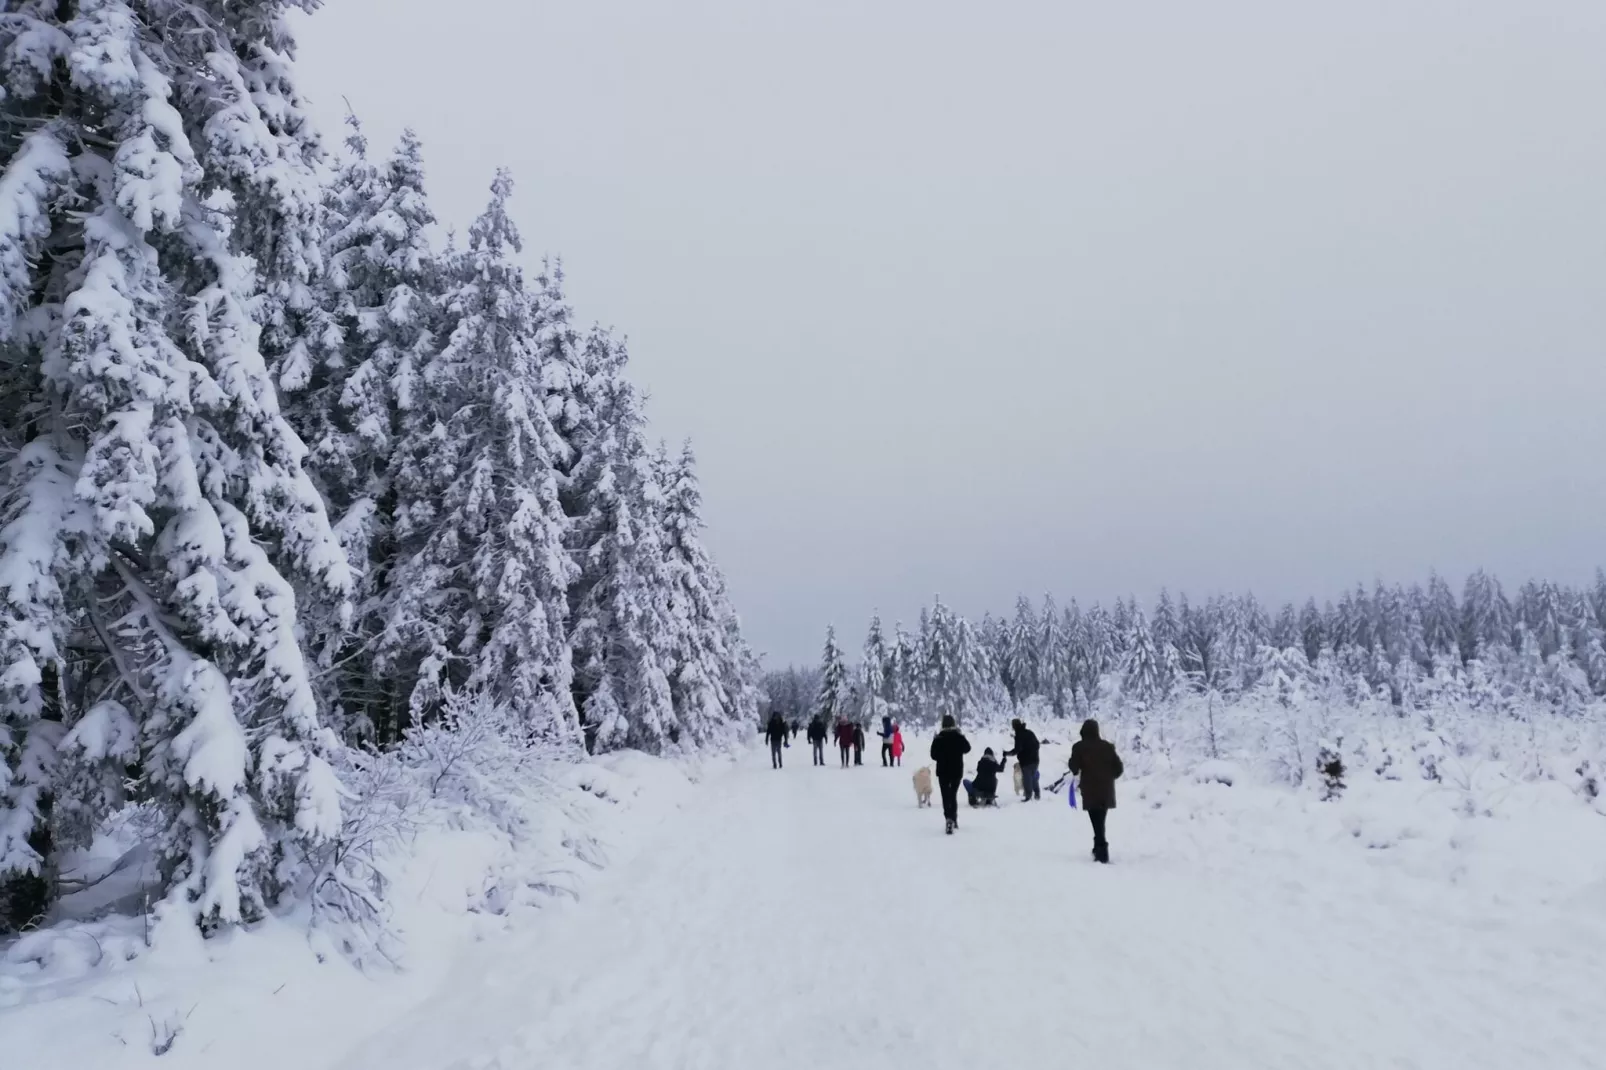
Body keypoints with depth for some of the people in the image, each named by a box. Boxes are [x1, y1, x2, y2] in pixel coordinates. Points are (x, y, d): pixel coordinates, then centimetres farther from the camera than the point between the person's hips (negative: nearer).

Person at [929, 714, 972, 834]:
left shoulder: (938, 738, -13)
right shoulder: (959, 737, -7)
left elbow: (934, 755, -8)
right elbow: (967, 749, 11)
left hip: (943, 771, -3)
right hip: (957, 771, 3)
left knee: (946, 796, -3)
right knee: (953, 795, 19)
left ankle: (949, 819, -24)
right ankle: (954, 820, 27)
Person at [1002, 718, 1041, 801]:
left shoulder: (1019, 735, -16)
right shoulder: (1030, 732, 8)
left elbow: (1017, 749, -21)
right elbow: (1037, 744, 16)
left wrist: (1007, 753, -11)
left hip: (1026, 761, -7)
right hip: (1034, 759, 7)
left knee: (1027, 778, 2)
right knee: (1034, 777, 17)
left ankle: (1028, 795, 3)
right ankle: (1037, 794, 21)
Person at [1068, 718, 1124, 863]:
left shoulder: (1079, 747, -6)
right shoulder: (1107, 746, 5)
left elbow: (1074, 768, -7)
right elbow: (1119, 767, 5)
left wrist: (1077, 771, 16)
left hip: (1090, 791, -4)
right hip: (1106, 791, 4)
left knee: (1097, 823, -3)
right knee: (1100, 821, 19)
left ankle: (1102, 852, -12)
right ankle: (1100, 848, 28)